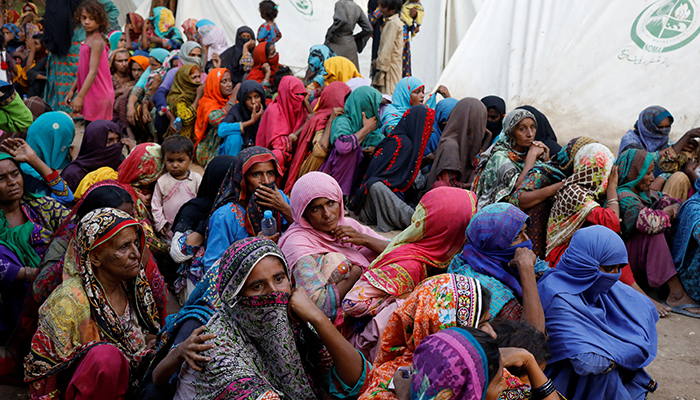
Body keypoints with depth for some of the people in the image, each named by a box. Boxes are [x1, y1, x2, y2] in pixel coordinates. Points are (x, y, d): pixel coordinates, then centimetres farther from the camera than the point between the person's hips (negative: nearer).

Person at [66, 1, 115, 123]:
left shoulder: (96, 42, -14)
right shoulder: (87, 39, 14)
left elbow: (93, 71, -22)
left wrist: (80, 96, -26)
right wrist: (73, 90, 20)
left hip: (98, 96, -9)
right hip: (90, 95, 9)